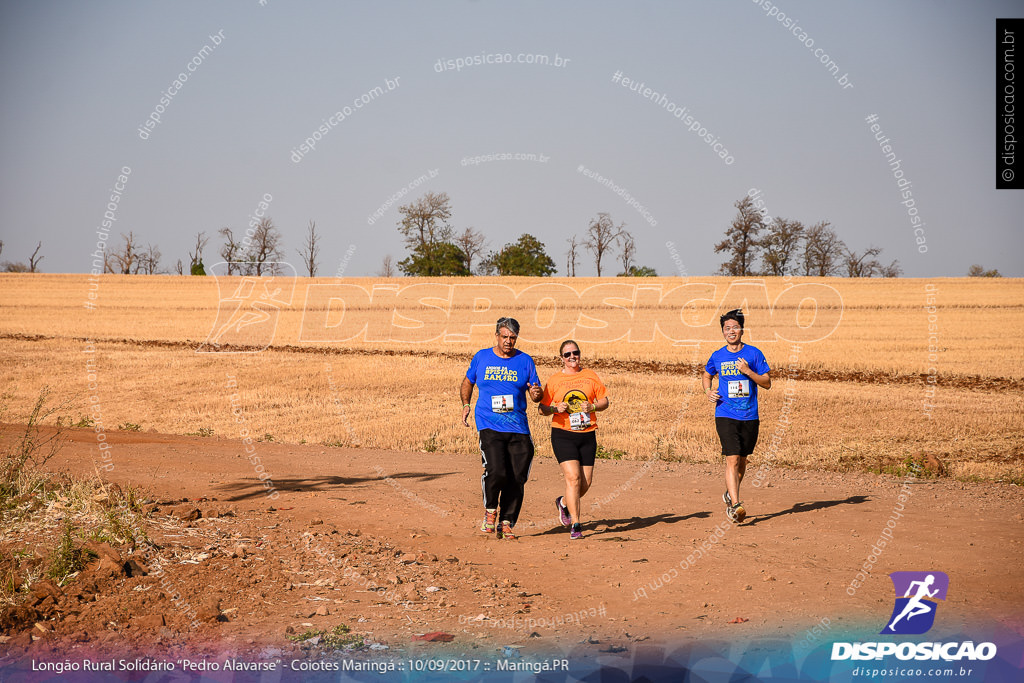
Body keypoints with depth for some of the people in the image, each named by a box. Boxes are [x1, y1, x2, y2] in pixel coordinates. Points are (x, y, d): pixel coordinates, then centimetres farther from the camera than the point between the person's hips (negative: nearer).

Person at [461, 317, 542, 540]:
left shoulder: (525, 361, 8)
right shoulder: (481, 357, 9)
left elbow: (536, 395, 10)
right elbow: (468, 382, 24)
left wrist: (536, 394, -14)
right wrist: (466, 405, 9)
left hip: (518, 428, 2)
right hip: (489, 426, -2)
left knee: (517, 478, -2)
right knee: (496, 471, -20)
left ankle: (506, 523, 12)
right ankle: (490, 510, 7)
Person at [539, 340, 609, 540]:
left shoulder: (591, 376, 8)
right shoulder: (554, 381, 4)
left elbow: (605, 401, 10)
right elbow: (542, 408, 6)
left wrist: (592, 407, -10)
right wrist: (556, 408, -14)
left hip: (587, 435, 3)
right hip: (563, 434, -3)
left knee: (586, 483, 4)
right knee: (573, 477, -16)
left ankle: (564, 502, 35)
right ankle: (575, 525, -12)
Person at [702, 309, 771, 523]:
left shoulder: (754, 353, 0)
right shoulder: (717, 357, 3)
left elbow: (767, 383, -1)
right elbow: (707, 375, 23)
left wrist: (748, 371, -16)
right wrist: (708, 391, 3)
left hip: (750, 417, 1)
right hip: (725, 415, -1)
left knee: (742, 460, 13)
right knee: (732, 459, -15)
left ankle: (729, 494, 37)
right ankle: (735, 505, -19)